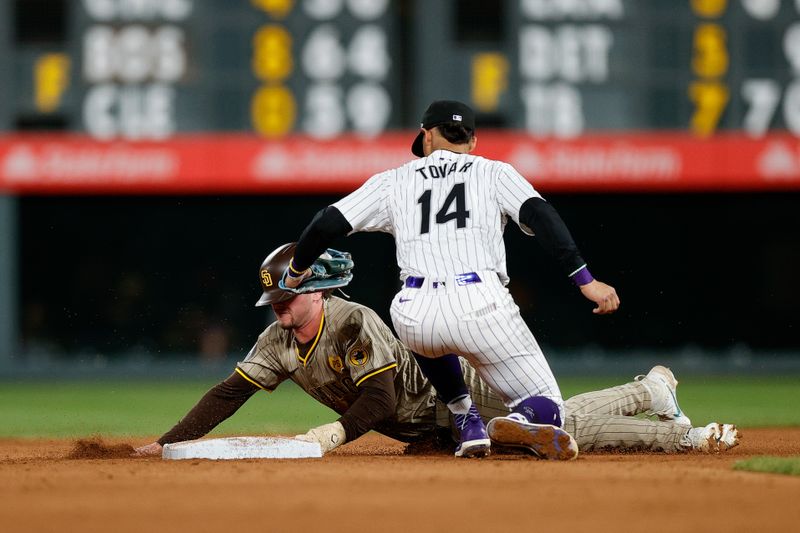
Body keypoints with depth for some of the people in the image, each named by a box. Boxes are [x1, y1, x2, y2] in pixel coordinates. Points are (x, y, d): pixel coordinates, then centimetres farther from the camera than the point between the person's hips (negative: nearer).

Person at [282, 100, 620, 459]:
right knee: (546, 410, 5)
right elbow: (539, 215, 1)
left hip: (413, 318, 2)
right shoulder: (493, 173, 19)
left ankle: (468, 422, 19)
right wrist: (584, 280, -6)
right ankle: (517, 424, -33)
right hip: (481, 305, -2)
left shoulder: (394, 181, 22)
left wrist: (296, 272, 36)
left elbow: (327, 224, 19)